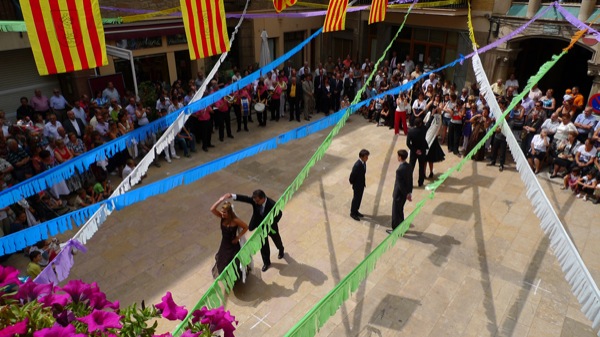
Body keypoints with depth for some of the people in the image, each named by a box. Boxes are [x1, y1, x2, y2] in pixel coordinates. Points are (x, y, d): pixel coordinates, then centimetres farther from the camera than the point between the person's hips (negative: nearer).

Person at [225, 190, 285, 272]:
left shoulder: (272, 204, -34)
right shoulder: (255, 200, -25)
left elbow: (279, 213, -19)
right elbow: (245, 198, -35)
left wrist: (271, 224, -20)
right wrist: (232, 195, -50)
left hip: (271, 227, -2)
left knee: (276, 240, 27)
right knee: (263, 245, 11)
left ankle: (281, 250, 62)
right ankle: (266, 262, 34)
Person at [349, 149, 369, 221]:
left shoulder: (363, 162, -5)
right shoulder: (357, 165, -32)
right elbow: (352, 175, -24)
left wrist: (364, 182, 12)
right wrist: (352, 183, -9)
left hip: (362, 184, 8)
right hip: (357, 185, -8)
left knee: (359, 198, 21)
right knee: (356, 199, 8)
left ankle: (356, 211, 38)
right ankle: (352, 213, 27)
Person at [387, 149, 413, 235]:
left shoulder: (399, 170, -30)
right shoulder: (409, 166, -4)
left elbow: (400, 184, -25)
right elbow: (410, 180, 3)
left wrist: (406, 194, -13)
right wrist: (409, 192, 9)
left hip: (399, 194, -8)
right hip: (404, 193, 8)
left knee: (396, 212, 9)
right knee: (400, 211, 25)